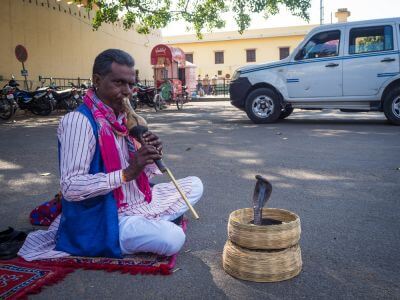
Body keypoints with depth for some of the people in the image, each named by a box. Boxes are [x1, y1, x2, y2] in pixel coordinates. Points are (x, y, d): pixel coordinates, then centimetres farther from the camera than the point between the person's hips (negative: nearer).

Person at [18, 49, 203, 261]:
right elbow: (70, 188, -25)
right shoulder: (79, 121, -18)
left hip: (137, 202, 9)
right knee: (173, 239, -29)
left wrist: (151, 156, -11)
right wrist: (127, 173, -29)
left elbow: (137, 173, 11)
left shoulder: (121, 118, 7)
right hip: (103, 219, -9)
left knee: (194, 185, 14)